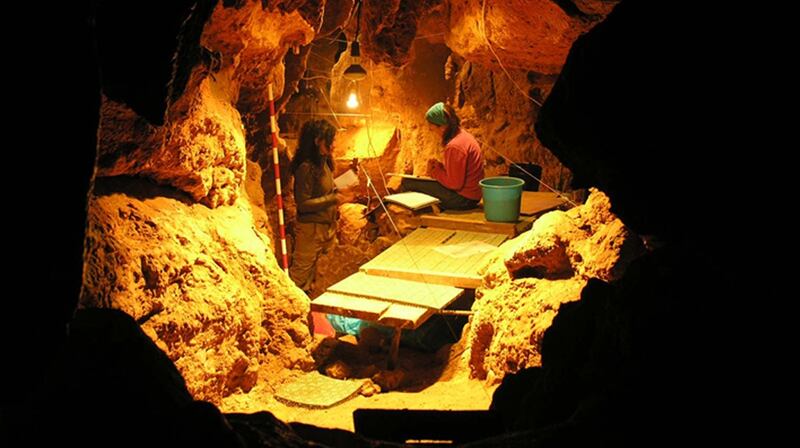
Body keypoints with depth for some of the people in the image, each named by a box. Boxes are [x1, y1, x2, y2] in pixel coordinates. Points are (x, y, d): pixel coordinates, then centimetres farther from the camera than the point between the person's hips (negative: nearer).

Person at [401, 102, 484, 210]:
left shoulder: (455, 147, -24)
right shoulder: (463, 135, 7)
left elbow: (455, 183, -22)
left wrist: (435, 172, -8)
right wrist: (439, 166, 4)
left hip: (463, 199, -10)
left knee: (408, 182, -8)